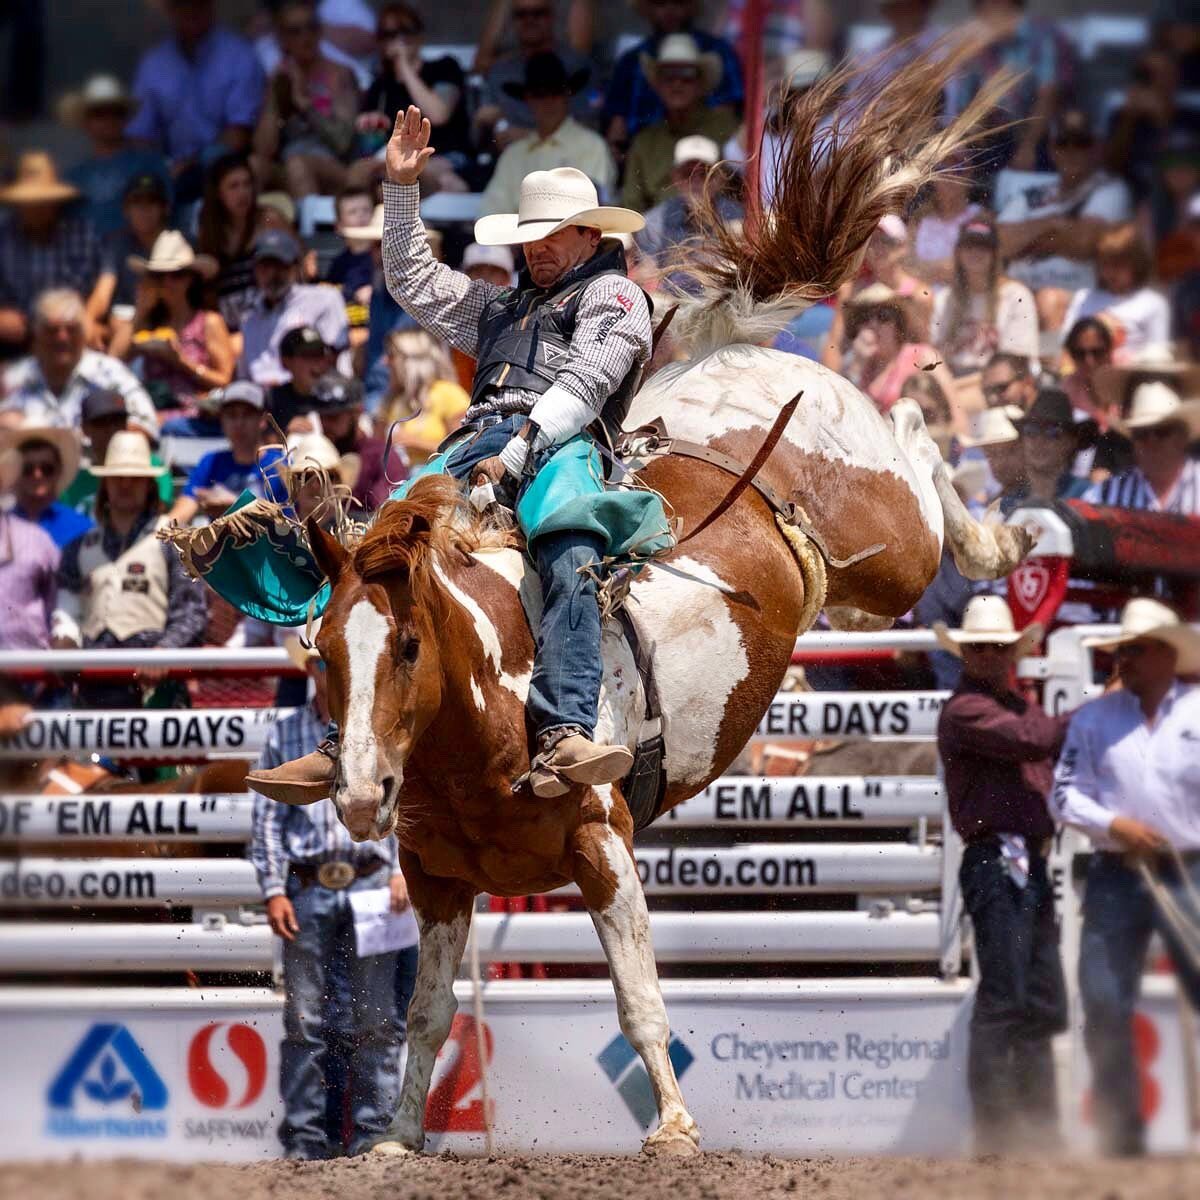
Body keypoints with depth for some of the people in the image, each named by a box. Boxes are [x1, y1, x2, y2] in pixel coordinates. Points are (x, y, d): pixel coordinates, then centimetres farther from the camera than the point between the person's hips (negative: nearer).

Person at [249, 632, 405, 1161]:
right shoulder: (284, 735, 11)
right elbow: (266, 819, 8)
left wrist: (403, 869, -7)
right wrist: (274, 891, -2)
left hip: (372, 883, 0)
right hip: (308, 892, 0)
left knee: (375, 1018, -2)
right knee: (304, 1019, -1)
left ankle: (374, 1132, 3)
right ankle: (304, 1137, 2)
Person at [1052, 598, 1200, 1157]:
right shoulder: (1094, 718, 8)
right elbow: (1065, 792, 4)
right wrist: (1114, 824, -12)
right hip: (1115, 877, 2)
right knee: (1104, 1007, -2)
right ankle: (1122, 1136, 8)